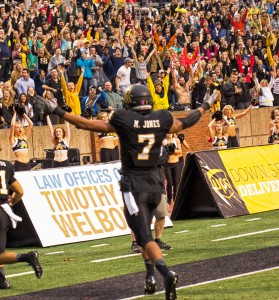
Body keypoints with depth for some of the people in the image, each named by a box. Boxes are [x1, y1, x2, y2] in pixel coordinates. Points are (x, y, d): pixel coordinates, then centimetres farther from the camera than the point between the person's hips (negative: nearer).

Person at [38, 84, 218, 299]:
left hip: (133, 185, -4)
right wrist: (206, 107, 37)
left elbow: (88, 125, -5)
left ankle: (167, 273, -29)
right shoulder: (162, 120, 0)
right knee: (144, 230, 24)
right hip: (155, 183, 4)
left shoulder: (123, 120, -9)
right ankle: (150, 275, 17)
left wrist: (58, 112, 5)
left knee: (144, 236, -8)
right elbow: (185, 123, 18)